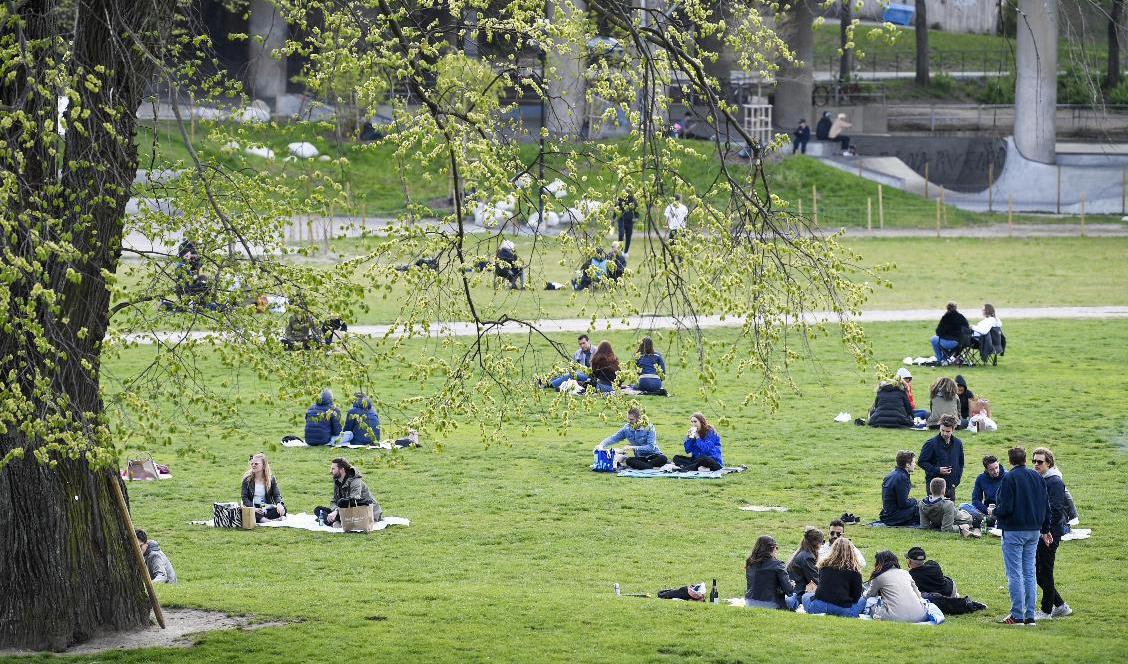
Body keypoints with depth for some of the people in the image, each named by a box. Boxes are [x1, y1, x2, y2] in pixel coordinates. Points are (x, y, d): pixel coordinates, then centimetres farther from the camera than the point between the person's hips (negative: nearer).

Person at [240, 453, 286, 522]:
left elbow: (277, 495, 1)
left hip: (266, 508, 1)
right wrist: (253, 508, -23)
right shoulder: (247, 479, 4)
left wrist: (279, 504, -24)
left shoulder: (271, 479, 7)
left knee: (282, 509, -28)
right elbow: (245, 497, -3)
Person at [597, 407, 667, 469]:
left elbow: (651, 447, -19)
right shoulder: (627, 428, 1)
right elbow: (613, 438, 3)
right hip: (640, 458, 3)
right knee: (629, 461, -31)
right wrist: (601, 445, -15)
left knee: (662, 458, -36)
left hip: (653, 455, -3)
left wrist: (633, 448, -27)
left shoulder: (648, 427, -12)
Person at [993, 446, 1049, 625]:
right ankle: (1030, 616, 10)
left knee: (1014, 574, -2)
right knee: (1029, 573, 11)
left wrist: (995, 512, 3)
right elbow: (1046, 506, 11)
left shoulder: (1009, 478, -13)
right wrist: (1045, 528, 20)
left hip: (1014, 531, -6)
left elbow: (1005, 508, -18)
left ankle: (1017, 615, -3)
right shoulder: (1037, 478, 7)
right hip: (1034, 530, 6)